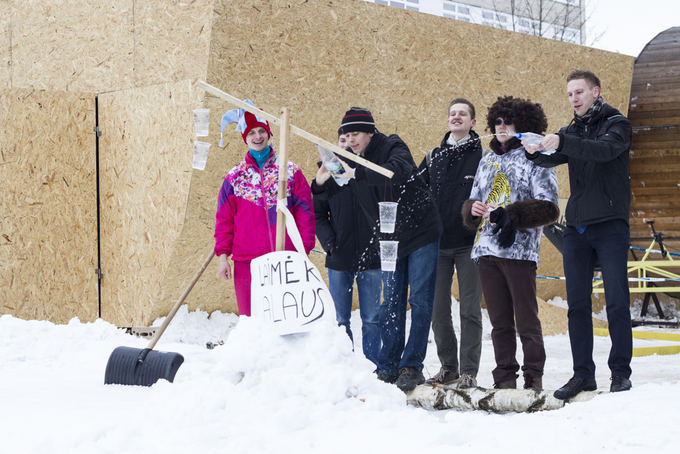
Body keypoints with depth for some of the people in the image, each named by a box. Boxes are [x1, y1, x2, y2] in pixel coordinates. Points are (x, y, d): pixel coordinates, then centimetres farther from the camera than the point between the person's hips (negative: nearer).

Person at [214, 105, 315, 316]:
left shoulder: (291, 172, 7)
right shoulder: (235, 177, 10)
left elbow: (305, 213, 7)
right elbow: (224, 219, 11)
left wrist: (303, 252, 2)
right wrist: (223, 255, 4)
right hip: (246, 261, 1)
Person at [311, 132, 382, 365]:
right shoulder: (330, 171, 6)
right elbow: (317, 213, 6)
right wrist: (328, 241, -5)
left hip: (370, 257, -1)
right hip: (339, 258, 1)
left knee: (371, 319, 3)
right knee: (340, 320, 4)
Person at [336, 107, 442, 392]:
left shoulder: (393, 148, -14)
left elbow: (398, 172, -39)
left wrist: (357, 174, -40)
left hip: (421, 232, -6)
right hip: (391, 238, 6)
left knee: (420, 301, -3)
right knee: (390, 304, 6)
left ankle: (412, 366, -1)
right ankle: (388, 366, 10)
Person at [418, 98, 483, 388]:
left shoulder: (482, 157, 0)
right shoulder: (434, 157, 12)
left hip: (469, 244, -4)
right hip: (437, 243, 4)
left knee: (470, 309, -3)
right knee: (438, 309, 6)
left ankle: (469, 371, 2)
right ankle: (448, 367, 16)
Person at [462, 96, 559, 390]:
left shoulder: (535, 160, 1)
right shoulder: (488, 160, 21)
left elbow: (548, 208, -8)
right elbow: (472, 201, 25)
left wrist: (508, 215, -17)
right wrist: (473, 209, 0)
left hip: (519, 249, -6)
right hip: (486, 249, 6)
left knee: (526, 319, -4)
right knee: (499, 321, 8)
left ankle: (534, 378, 4)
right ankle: (504, 377, 13)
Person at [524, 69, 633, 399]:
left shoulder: (617, 124, 0)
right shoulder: (571, 131, 17)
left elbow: (604, 150, -21)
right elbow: (552, 159, 0)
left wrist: (561, 142, -33)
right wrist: (534, 151, -23)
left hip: (610, 225, -5)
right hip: (576, 227, 5)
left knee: (617, 301, -6)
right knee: (577, 304, 3)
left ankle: (620, 372, 0)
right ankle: (583, 374, 8)